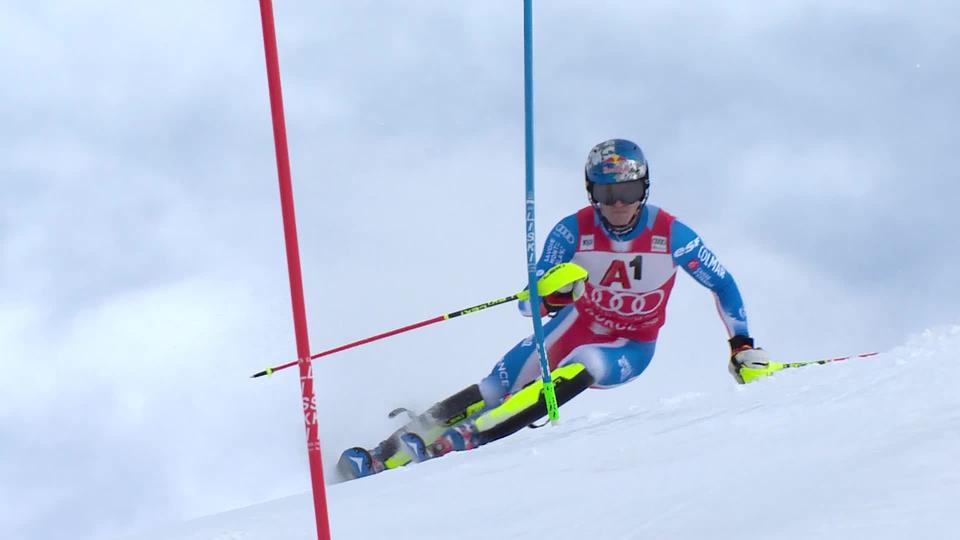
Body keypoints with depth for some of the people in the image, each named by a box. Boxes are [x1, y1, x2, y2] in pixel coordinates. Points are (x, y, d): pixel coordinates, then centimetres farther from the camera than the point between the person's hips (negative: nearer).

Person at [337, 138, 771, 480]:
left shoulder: (671, 235, -20)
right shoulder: (573, 231, -19)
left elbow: (722, 284, -5)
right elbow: (531, 302, -19)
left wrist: (742, 344, -8)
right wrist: (551, 295, -42)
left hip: (632, 348, -1)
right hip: (576, 326, 2)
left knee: (581, 368, -34)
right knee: (499, 386, -17)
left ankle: (464, 440, -38)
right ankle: (388, 454, -16)